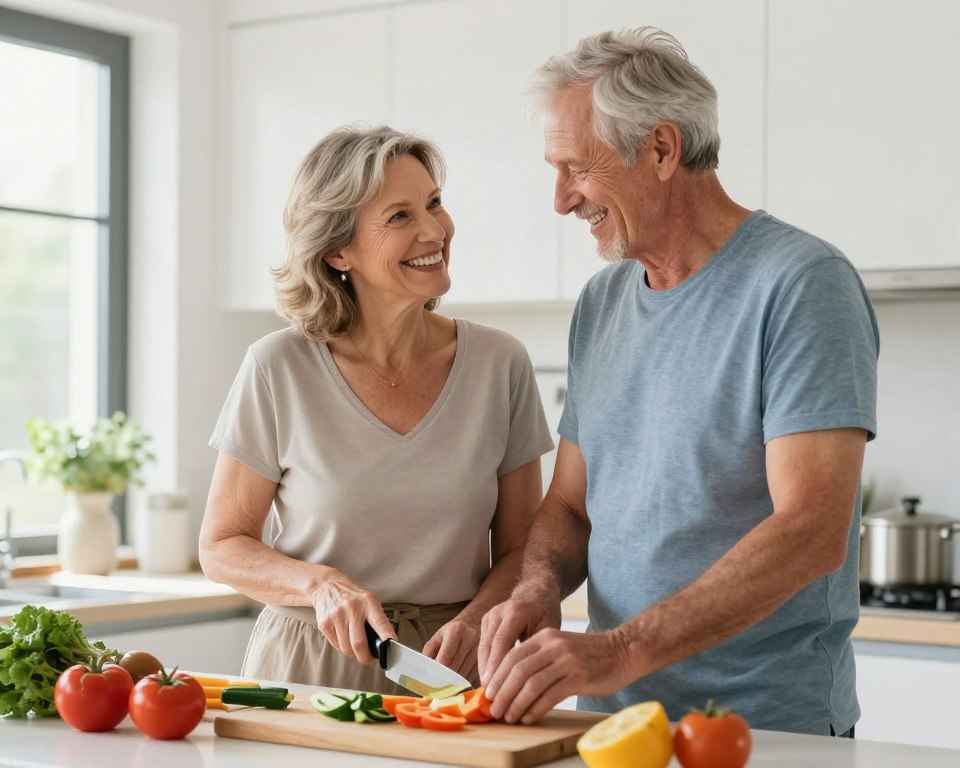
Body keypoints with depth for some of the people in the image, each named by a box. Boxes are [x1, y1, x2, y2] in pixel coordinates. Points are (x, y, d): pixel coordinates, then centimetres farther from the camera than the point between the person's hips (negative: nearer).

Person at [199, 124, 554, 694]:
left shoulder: (500, 364, 1)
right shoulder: (279, 369, -3)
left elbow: (520, 549, 7)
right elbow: (223, 546, 4)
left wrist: (476, 618, -12)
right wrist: (321, 584, -13)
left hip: (449, 667, 1)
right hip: (307, 666, -1)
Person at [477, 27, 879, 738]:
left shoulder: (801, 284, -14)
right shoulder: (600, 304, 9)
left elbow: (813, 531, -23)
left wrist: (620, 651, -29)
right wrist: (539, 588, -8)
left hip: (772, 728, -6)